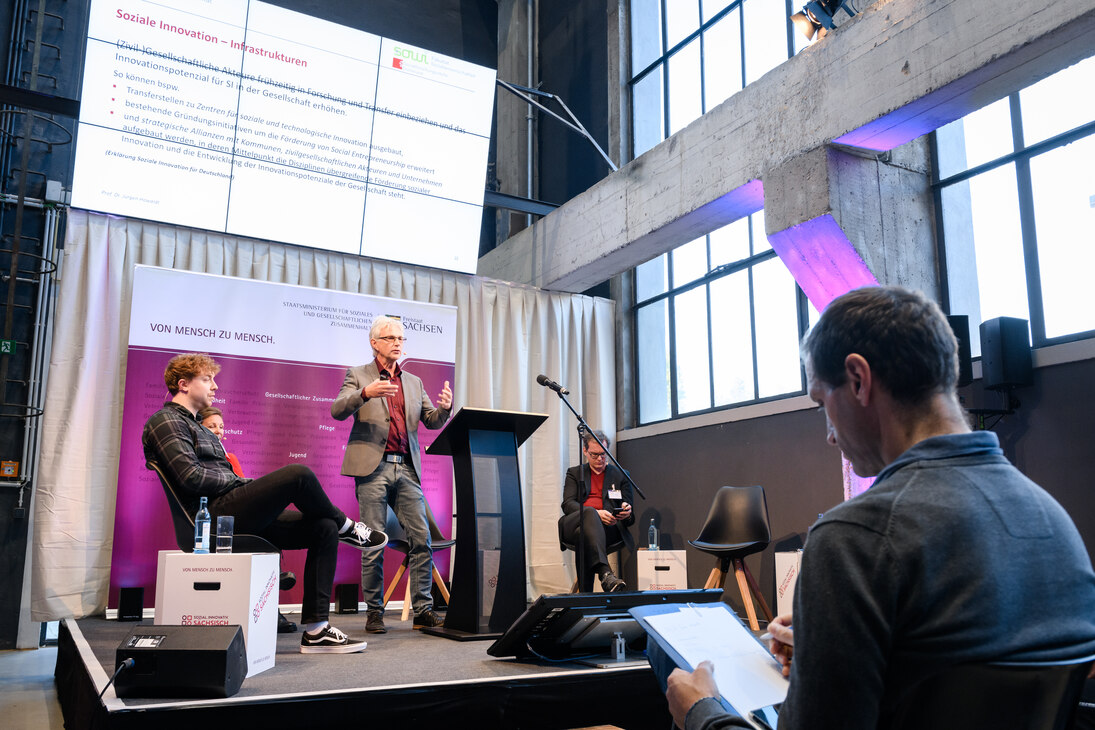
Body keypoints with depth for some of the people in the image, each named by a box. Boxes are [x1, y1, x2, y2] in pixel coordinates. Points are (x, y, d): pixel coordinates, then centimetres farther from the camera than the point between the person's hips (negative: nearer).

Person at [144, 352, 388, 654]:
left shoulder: (194, 424, 29)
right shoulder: (166, 421, -2)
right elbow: (190, 476, -17)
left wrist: (249, 486, 6)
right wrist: (242, 482, -6)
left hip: (235, 516, 10)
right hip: (212, 515, -10)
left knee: (324, 528, -3)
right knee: (299, 474, -24)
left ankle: (315, 629, -7)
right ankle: (346, 528, 5)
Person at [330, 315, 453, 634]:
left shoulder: (414, 382, 21)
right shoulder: (358, 375, 8)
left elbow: (431, 421, 14)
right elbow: (337, 411, -6)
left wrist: (444, 408, -9)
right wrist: (365, 393, -25)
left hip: (407, 469, 4)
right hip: (373, 467, -4)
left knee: (422, 539, -3)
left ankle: (423, 610, 3)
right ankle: (374, 612, 10)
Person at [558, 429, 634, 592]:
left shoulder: (620, 475, 23)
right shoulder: (574, 473, 23)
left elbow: (629, 518, 18)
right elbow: (568, 505, 5)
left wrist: (626, 513, -11)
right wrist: (596, 513, -15)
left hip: (608, 527, 1)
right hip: (574, 524, 0)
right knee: (589, 513, -39)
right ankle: (605, 574, -57)